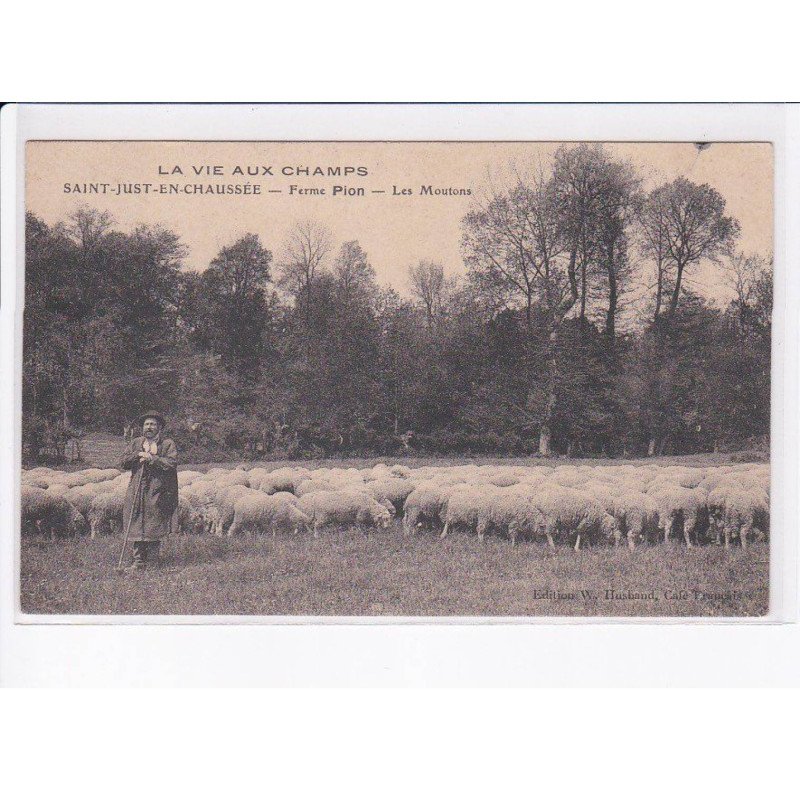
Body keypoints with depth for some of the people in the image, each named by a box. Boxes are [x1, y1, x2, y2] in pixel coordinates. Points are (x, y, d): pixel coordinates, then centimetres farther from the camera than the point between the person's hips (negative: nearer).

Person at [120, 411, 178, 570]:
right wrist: (137, 455, -7)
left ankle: (152, 560, 9)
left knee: (154, 527, -1)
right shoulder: (136, 443, 15)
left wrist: (152, 458, -16)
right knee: (136, 527, 0)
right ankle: (138, 560, 4)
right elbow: (124, 463, 9)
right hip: (137, 492, 3)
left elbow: (172, 463, -12)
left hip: (157, 493, -3)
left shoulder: (168, 444, 2)